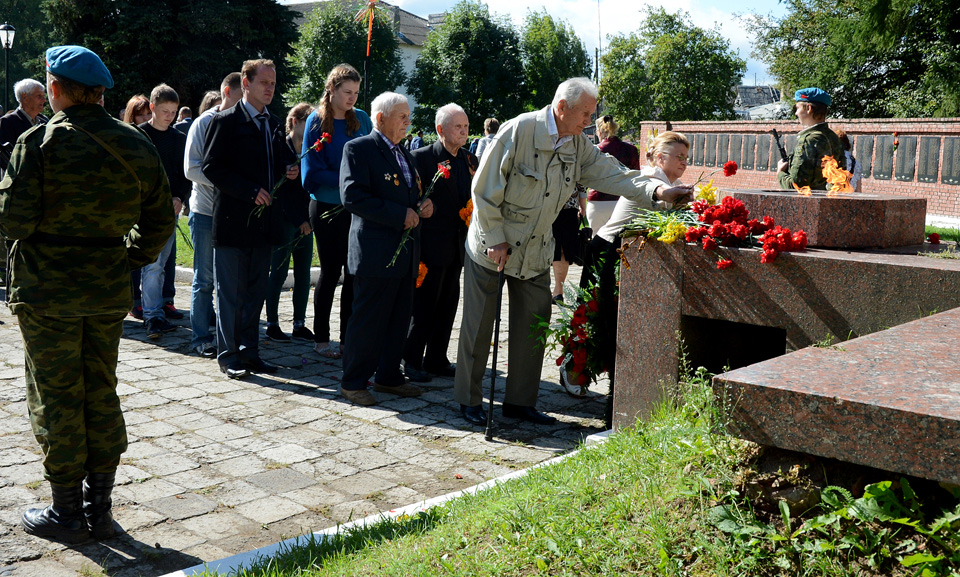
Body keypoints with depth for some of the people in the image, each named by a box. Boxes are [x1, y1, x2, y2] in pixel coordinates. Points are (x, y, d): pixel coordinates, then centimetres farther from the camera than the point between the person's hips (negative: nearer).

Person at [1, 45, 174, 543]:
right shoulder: (136, 144, 3)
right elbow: (160, 220, 6)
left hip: (47, 292, -5)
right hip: (109, 292, 5)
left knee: (55, 399, 6)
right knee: (101, 394, 14)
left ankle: (66, 513, 15)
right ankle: (100, 509, 22)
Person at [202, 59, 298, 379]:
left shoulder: (274, 124, 15)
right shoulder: (226, 121, -6)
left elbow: (281, 160, 24)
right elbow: (211, 167, -13)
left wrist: (289, 169, 0)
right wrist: (250, 191, -18)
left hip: (263, 220, 7)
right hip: (234, 220, -7)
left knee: (256, 292, 12)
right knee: (231, 293, 0)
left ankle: (249, 351, 21)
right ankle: (228, 355, 10)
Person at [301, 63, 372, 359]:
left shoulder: (361, 119, 7)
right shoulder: (317, 120, -5)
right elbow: (313, 171, -10)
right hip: (328, 207, -4)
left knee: (354, 272, 5)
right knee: (330, 271, 4)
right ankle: (321, 338, 17)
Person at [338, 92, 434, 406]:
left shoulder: (403, 153, 19)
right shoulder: (358, 149, -8)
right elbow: (352, 196, -19)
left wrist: (424, 205, 4)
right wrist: (400, 215, -20)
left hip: (406, 252, 8)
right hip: (376, 253, -8)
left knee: (399, 318, 13)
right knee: (367, 320, -2)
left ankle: (388, 376, 26)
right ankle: (353, 382, 10)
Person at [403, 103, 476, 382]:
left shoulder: (470, 160, 10)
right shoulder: (421, 158, -9)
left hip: (457, 247, 7)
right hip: (431, 246, -7)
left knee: (448, 304, 13)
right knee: (424, 305, 0)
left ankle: (436, 359, 25)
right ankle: (412, 360, 13)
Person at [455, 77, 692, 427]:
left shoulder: (578, 145, 1)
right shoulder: (519, 130, -19)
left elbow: (611, 174, -5)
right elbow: (485, 187, -17)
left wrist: (657, 191, -21)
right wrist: (495, 238, -16)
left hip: (535, 251, 6)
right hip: (492, 243, -6)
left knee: (533, 324, 7)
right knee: (479, 323, 2)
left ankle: (520, 401, 20)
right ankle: (469, 400, 15)